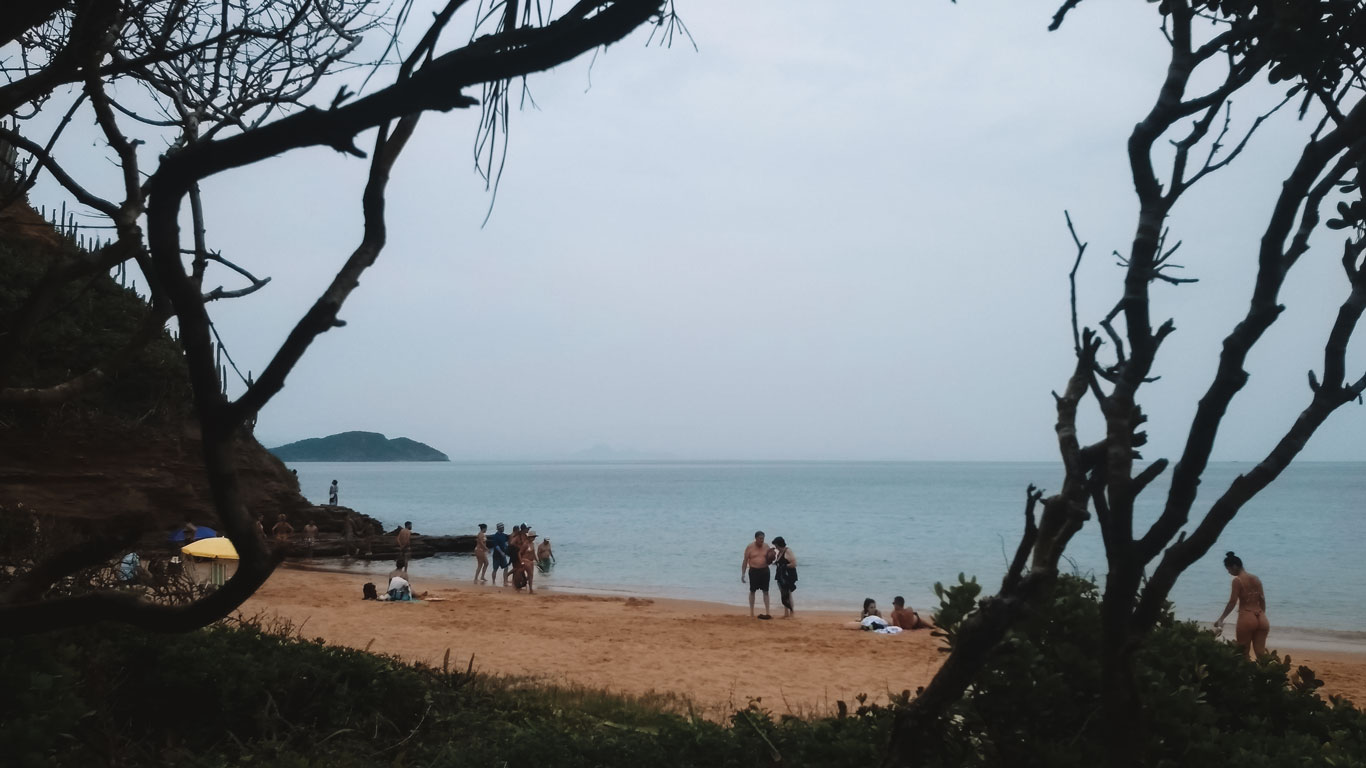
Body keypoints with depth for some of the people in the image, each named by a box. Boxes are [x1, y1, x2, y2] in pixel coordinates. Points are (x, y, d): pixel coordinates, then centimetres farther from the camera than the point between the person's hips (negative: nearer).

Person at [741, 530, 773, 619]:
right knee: (752, 591, 7)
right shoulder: (750, 547, -5)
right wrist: (743, 573, -6)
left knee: (766, 591, 1)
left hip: (764, 570, 2)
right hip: (753, 571, -2)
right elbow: (745, 561, -2)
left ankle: (767, 612, 4)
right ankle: (751, 612, 17)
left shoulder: (766, 546, 2)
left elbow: (768, 561, 10)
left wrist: (771, 558, -14)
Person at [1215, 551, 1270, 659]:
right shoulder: (1256, 579, 12)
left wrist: (1220, 619, -5)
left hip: (1246, 619, -6)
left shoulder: (1237, 580, -8)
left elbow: (1232, 602, -10)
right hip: (1261, 619, 6)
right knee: (1261, 654, 4)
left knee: (1244, 654, 6)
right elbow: (1262, 601, 15)